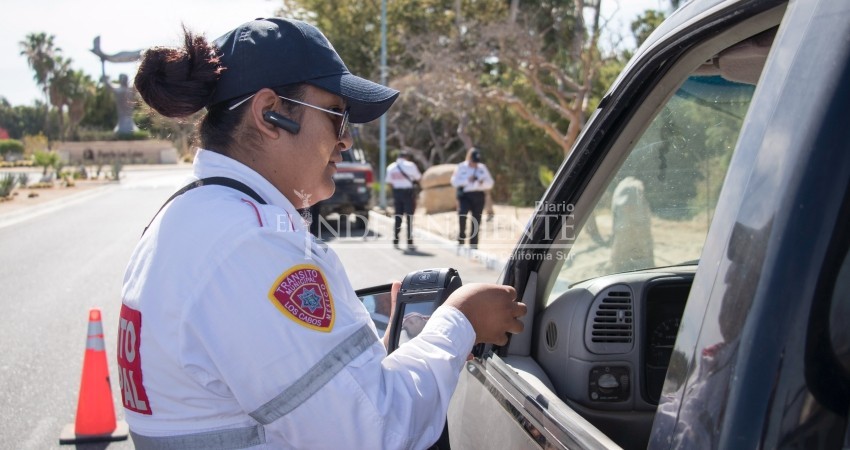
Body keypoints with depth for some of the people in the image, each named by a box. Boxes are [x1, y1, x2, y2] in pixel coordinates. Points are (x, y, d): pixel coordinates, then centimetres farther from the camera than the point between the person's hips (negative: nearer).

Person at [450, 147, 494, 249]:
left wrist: (482, 182, -9)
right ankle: (461, 238, -13)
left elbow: (490, 183, 13)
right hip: (465, 195, -3)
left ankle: (473, 245, 10)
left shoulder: (482, 168, 13)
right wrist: (467, 180, -13)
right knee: (462, 214, -28)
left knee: (476, 221, 3)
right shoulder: (461, 167, 5)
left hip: (479, 196, 3)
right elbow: (454, 181, -1)